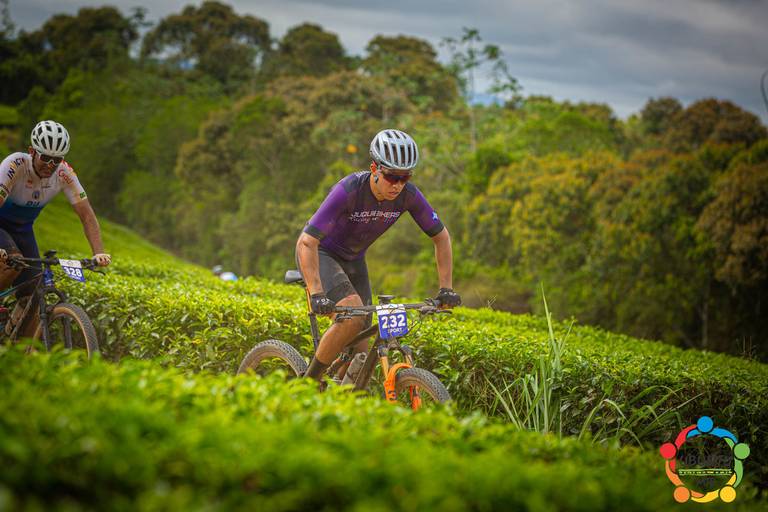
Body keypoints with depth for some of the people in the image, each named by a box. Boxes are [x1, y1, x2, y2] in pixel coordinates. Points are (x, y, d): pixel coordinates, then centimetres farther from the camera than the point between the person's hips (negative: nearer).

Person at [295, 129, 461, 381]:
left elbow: (441, 237, -6)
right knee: (353, 315, -29)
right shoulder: (348, 190, -35)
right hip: (319, 253, -5)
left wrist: (446, 288, -12)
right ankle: (309, 381, -12)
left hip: (353, 257, 5)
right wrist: (316, 294, -46)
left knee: (359, 350, -2)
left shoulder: (409, 195, -20)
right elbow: (307, 243, -37)